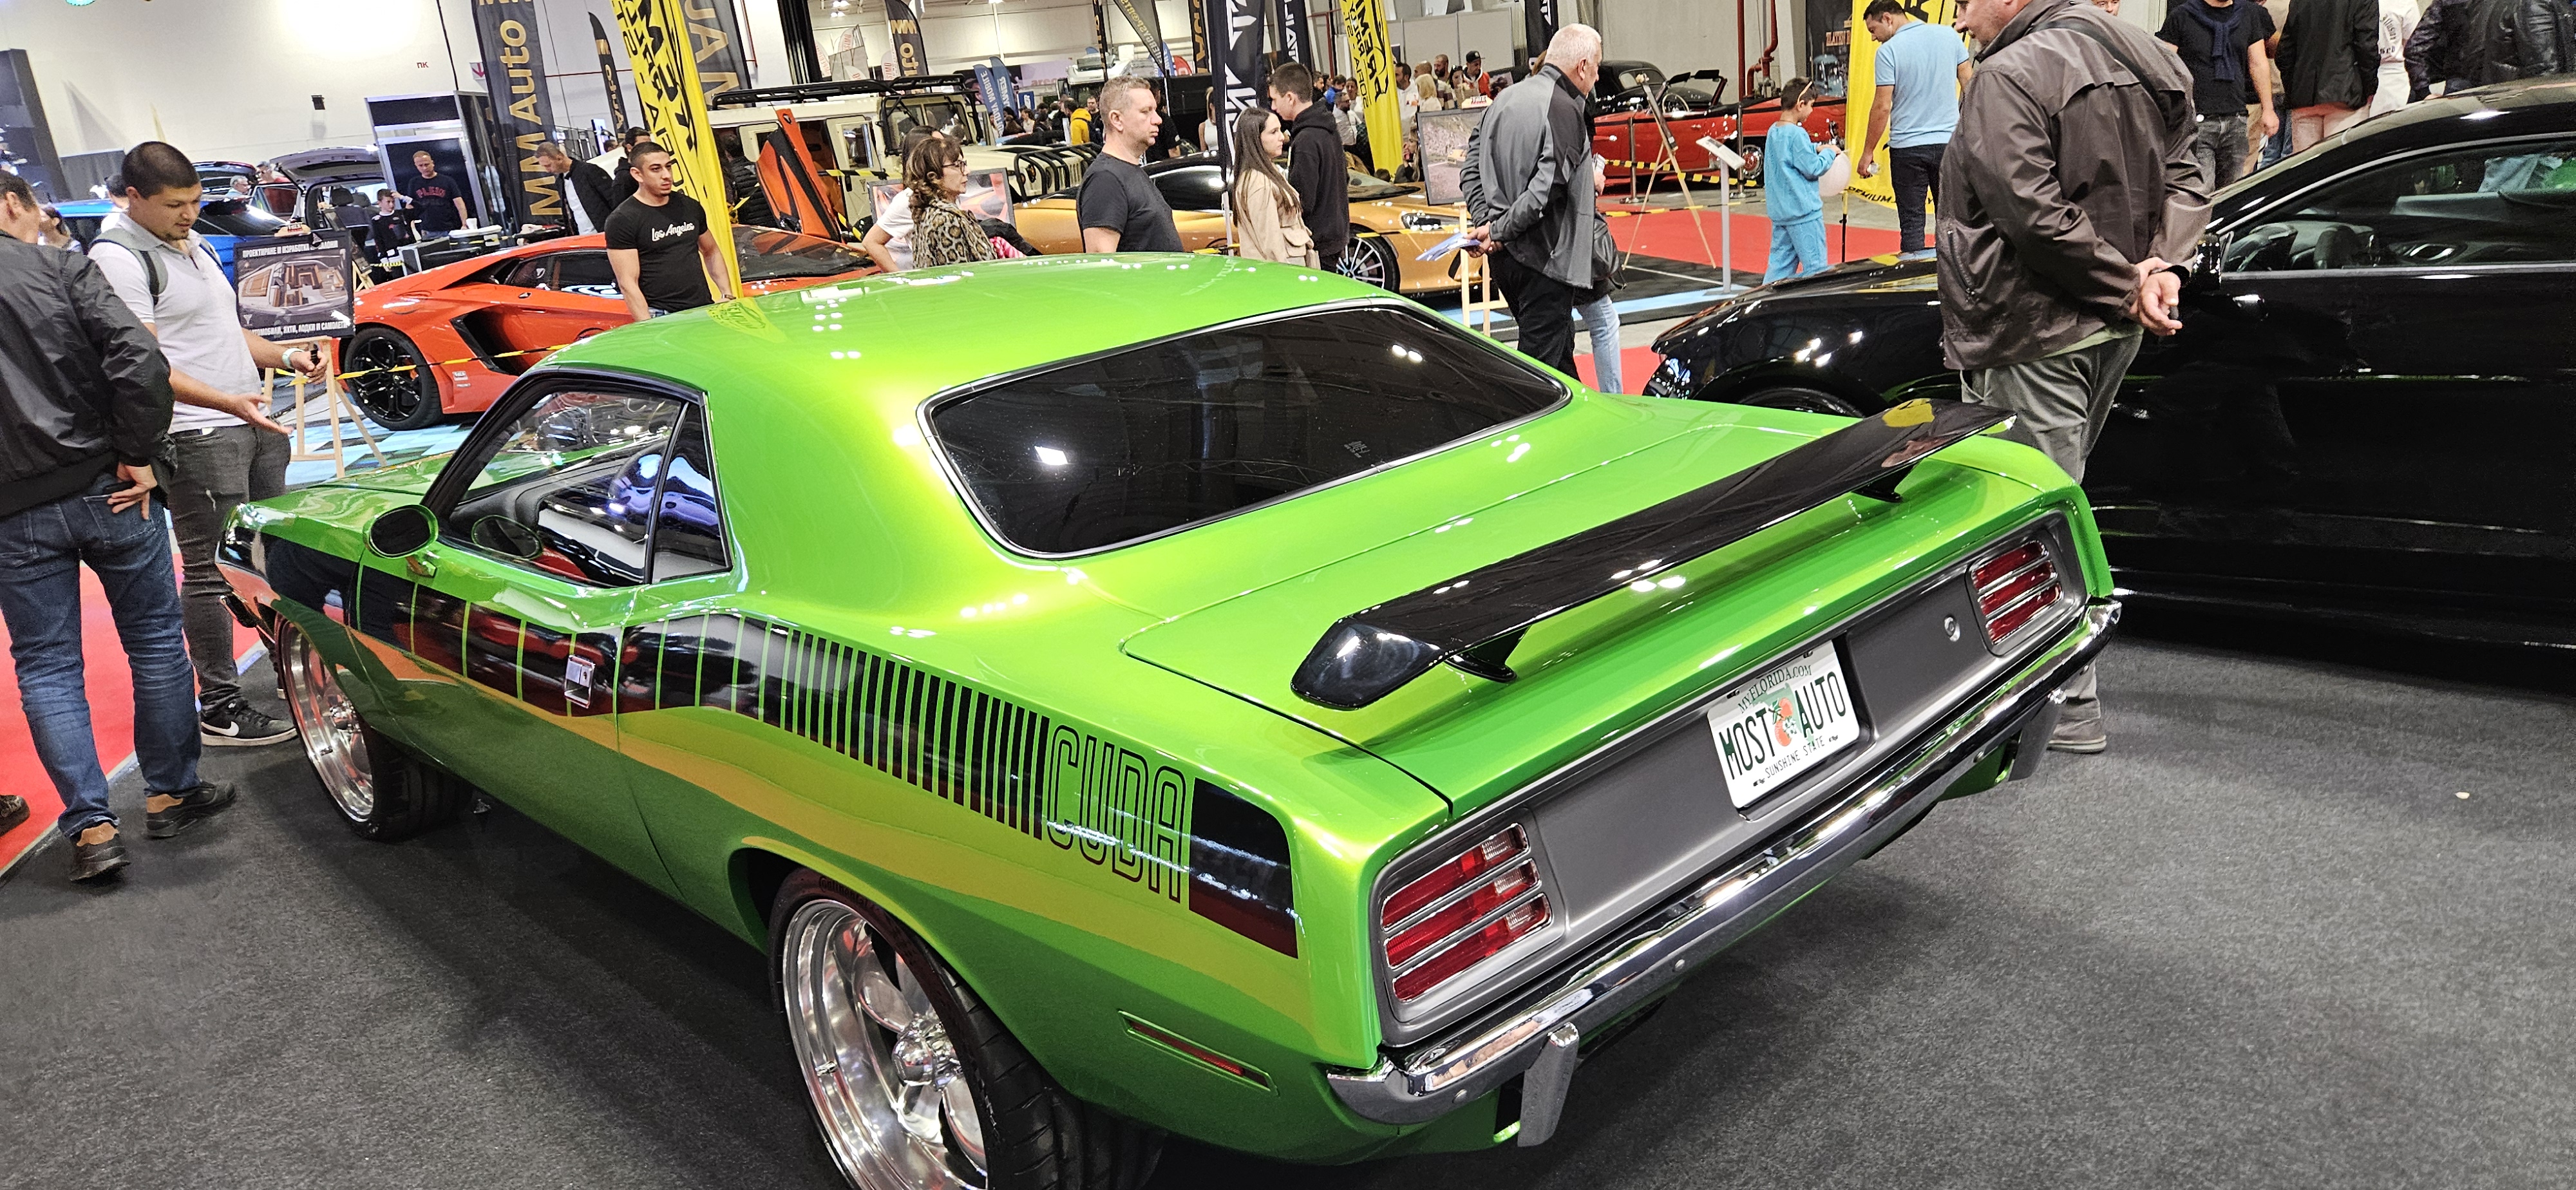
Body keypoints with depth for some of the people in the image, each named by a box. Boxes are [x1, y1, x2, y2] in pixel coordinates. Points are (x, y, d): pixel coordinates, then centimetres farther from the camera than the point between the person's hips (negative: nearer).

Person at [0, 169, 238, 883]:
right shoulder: (61, 269, -3)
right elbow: (138, 358, -16)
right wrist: (138, 455, -9)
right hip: (106, 492, -2)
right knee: (155, 639, 12)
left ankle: (91, 827, 6)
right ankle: (171, 795, 20)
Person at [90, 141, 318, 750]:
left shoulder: (196, 244, 17)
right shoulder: (118, 259, -11)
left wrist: (284, 355, 8)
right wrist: (228, 402, -29)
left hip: (255, 425, 9)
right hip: (196, 436, -9)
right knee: (212, 571, -4)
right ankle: (220, 709, 3)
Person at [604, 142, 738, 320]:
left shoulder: (690, 207, 14)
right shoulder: (622, 220, -3)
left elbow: (712, 252, 26)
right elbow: (628, 284, -8)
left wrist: (728, 296, 12)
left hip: (705, 310, 5)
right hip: (661, 317, -5)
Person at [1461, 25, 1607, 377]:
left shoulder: (1505, 98, 10)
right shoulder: (1565, 111, -16)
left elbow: (1471, 168, 9)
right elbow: (1546, 190, -23)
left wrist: (1486, 221, -1)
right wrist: (1499, 231, -14)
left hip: (1504, 257, 9)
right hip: (1544, 258, -9)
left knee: (1559, 349, 23)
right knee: (1541, 360, -3)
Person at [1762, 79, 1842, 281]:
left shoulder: (1773, 130, 9)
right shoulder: (1796, 134, -17)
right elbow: (1813, 169, -15)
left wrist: (1816, 148, 13)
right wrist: (1829, 153, 0)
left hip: (1779, 211, 9)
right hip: (1802, 210, -9)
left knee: (1781, 262, 13)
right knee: (1815, 266, -3)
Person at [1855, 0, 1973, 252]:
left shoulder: (1889, 50, -10)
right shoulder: (1949, 35, 4)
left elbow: (1882, 107, -11)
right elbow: (1969, 84, 8)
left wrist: (1868, 152, -4)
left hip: (1907, 146, -4)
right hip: (1947, 142, 4)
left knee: (1911, 222, 2)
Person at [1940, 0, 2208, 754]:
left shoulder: (2011, 76, -17)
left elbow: (2034, 212, -24)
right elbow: (2187, 183, 9)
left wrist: (2125, 287, -15)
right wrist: (2162, 264, -7)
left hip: (2032, 339, -10)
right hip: (2110, 333, 10)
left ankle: (2069, 706, 3)